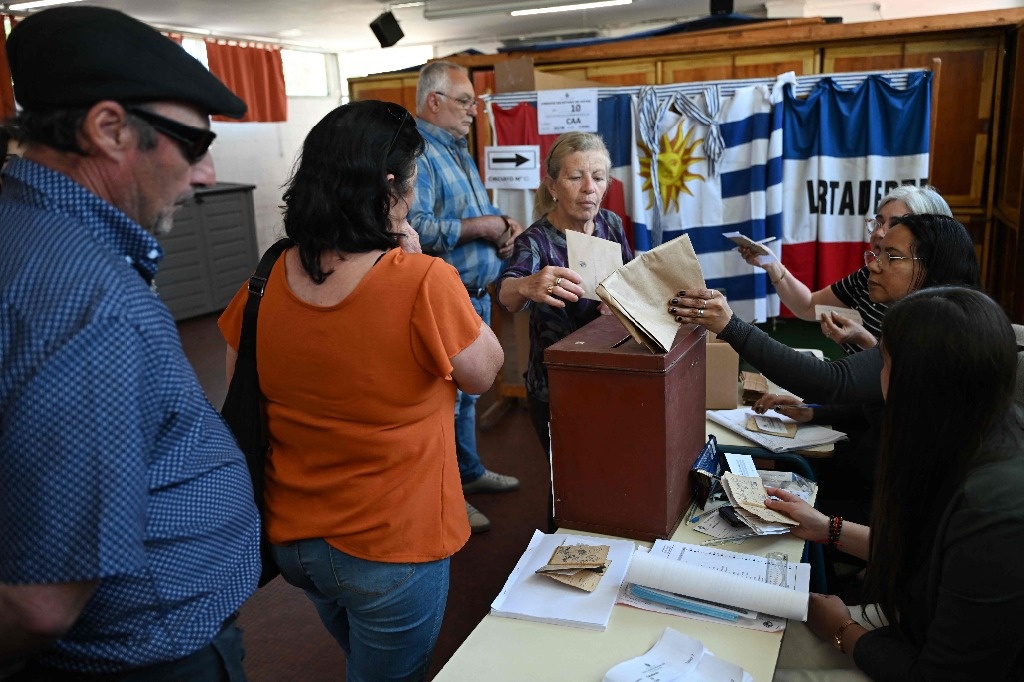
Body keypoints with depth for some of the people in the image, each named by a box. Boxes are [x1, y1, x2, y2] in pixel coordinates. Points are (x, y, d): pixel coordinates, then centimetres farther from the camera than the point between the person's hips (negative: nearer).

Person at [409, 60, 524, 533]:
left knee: (465, 391, 21)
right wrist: (478, 227, -21)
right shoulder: (415, 152, -17)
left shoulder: (458, 150, 15)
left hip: (476, 294, 10)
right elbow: (414, 228, -30)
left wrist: (502, 224, 3)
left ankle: (468, 471, 37)